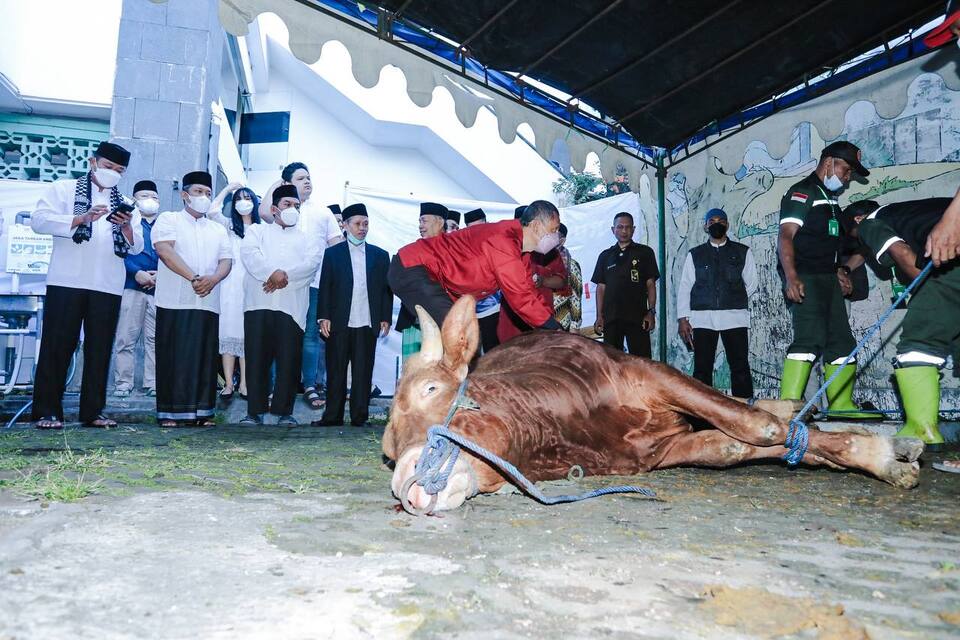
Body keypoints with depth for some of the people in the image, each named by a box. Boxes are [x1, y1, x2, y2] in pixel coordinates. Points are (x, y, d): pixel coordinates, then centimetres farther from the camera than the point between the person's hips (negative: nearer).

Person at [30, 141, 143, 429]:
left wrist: (126, 226, -8)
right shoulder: (63, 189, 10)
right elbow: (39, 220, -5)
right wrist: (81, 218, -16)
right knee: (58, 346, -2)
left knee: (100, 349, 4)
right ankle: (46, 411, 4)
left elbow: (136, 247, 12)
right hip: (67, 282, -3)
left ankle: (93, 411, 9)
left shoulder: (124, 204, 20)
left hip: (108, 286, 3)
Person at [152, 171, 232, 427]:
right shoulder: (168, 220, 7)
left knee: (205, 358, 2)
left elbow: (226, 261, 10)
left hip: (208, 303, 4)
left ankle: (202, 411, 7)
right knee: (174, 357, -3)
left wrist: (213, 278, -12)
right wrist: (193, 278, -18)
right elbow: (165, 250, -9)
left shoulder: (218, 230, 20)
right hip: (175, 302, -4)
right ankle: (170, 412, 2)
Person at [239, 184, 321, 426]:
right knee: (257, 358, -1)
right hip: (259, 303, 0)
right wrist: (273, 273, -15)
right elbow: (249, 254, -1)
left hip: (292, 306, 0)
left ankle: (284, 410, 5)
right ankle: (255, 410, 5)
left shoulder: (307, 239, 21)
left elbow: (312, 263, 2)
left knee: (289, 360, -3)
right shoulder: (257, 231, 20)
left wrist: (286, 275, -13)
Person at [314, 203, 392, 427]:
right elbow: (325, 287, 4)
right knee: (336, 371, 5)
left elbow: (386, 289, 10)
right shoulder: (333, 254, 8)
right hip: (339, 324, -1)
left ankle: (359, 416, 11)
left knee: (363, 373, 4)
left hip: (367, 324, 1)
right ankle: (333, 415, 12)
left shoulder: (380, 255, 12)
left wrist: (385, 318, 3)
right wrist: (324, 317, -4)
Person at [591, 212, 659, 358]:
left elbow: (650, 284, 5)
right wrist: (599, 316, 4)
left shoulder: (645, 252, 8)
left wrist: (651, 312, -6)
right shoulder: (605, 256, 14)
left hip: (637, 317, -2)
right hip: (611, 318, 3)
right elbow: (601, 287, 13)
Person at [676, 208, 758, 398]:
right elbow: (684, 288, 8)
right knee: (702, 368, -1)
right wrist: (682, 319, 0)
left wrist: (734, 301, 11)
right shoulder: (695, 254, 13)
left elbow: (751, 284, 15)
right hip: (702, 319, 0)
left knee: (740, 367, -4)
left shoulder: (743, 252, 12)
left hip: (735, 318, 0)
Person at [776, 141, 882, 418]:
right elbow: (785, 236, -16)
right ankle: (789, 403, -22)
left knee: (842, 340, 8)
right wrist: (791, 277, -29)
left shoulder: (830, 198, 25)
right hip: (804, 278, -10)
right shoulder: (802, 192, -4)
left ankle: (842, 405, 13)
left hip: (828, 278, 10)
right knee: (810, 337, -20)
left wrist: (843, 270, 16)